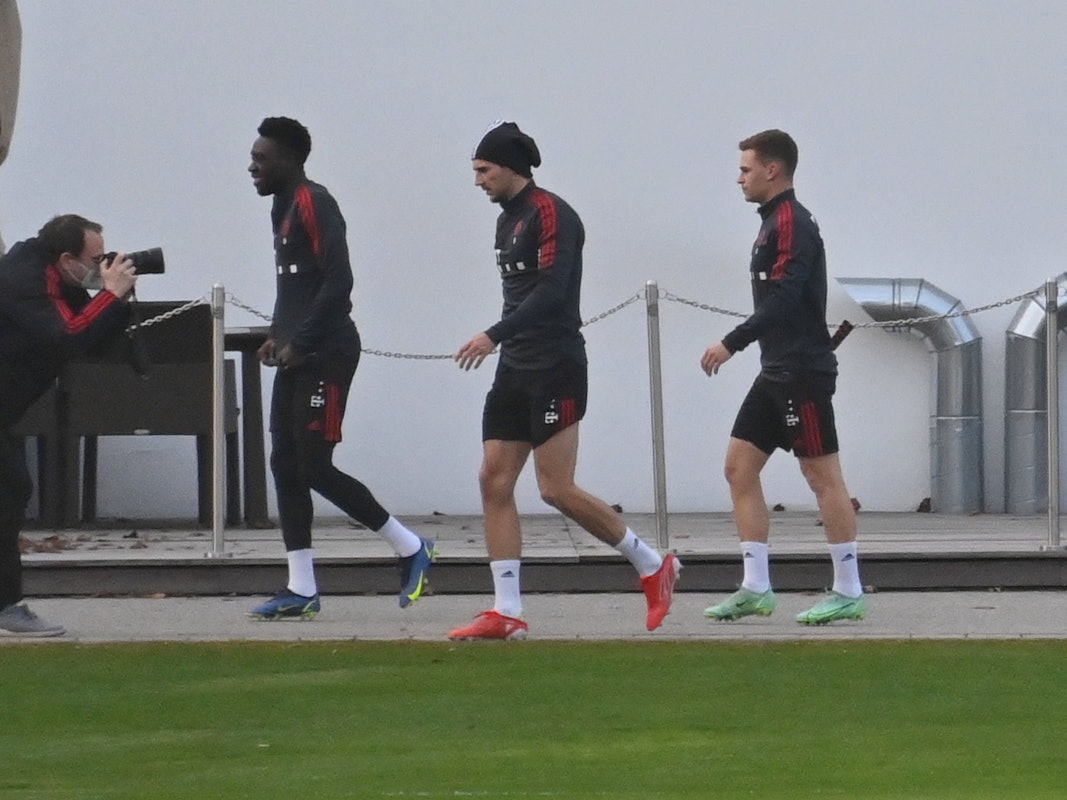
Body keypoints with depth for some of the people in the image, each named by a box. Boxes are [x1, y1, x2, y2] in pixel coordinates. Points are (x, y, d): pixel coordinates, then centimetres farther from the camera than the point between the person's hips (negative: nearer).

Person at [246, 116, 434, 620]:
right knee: (285, 465, 6)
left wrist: (301, 343, -20)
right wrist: (280, 336, 12)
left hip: (325, 356, -10)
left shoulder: (314, 205, -13)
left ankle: (411, 549, 3)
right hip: (298, 356, 10)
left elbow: (338, 281, -21)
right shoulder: (285, 208, 17)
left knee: (314, 466, -9)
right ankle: (301, 590, 8)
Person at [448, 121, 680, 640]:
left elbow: (551, 291, -22)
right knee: (494, 480, 0)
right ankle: (506, 613, 0)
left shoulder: (550, 214, -12)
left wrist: (494, 336, -29)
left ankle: (652, 567, 5)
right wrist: (503, 343, 18)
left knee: (557, 489, -11)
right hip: (516, 369, 10)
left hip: (554, 368, -10)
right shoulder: (508, 221, 17)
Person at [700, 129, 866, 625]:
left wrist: (732, 343, -23)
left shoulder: (792, 223, -13)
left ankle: (849, 592, -3)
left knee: (823, 476, -6)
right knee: (739, 466, 7)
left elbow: (783, 300, -23)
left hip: (804, 373, -11)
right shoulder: (775, 222, 18)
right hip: (778, 373, 11)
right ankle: (756, 588, 7)